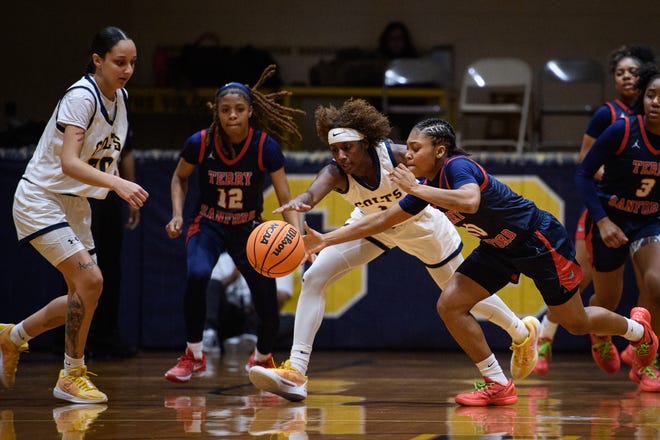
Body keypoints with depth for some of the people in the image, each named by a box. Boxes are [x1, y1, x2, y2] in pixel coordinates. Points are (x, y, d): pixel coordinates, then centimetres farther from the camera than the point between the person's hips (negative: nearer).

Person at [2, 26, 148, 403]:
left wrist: (125, 189, 10)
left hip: (75, 203, 9)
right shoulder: (81, 96, -22)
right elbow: (68, 163, -33)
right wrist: (119, 184, -44)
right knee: (90, 280, -20)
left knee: (85, 295, 9)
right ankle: (72, 376, -6)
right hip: (40, 199, -9)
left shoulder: (120, 98, 3)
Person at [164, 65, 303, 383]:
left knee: (268, 307, -4)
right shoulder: (200, 143, -16)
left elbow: (285, 200, -17)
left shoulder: (266, 146, -18)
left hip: (248, 228, 1)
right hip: (208, 225, -1)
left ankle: (262, 358, 32)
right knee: (197, 275, -33)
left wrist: (298, 234, -33)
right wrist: (177, 214, -11)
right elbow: (179, 178, 4)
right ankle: (193, 355, -12)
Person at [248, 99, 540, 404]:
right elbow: (312, 194, -56)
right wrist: (296, 204, -78)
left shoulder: (396, 156, -36)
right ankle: (295, 374, -15)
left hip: (420, 226, -2)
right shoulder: (335, 173, -33)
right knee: (314, 278, -16)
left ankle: (522, 333, 44)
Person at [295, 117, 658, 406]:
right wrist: (326, 240, -1)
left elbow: (469, 200, -49)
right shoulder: (428, 186, -1)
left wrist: (416, 188, -40)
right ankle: (498, 385, 0)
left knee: (576, 323, 5)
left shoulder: (457, 167, -26)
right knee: (450, 305, -8)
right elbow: (382, 219, 5)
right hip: (499, 250, 8)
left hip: (541, 241, -8)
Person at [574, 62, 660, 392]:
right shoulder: (621, 131, -21)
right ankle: (599, 336, 51)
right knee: (607, 299, 12)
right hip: (609, 220, -2)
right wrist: (602, 220, -24)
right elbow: (583, 175, -16)